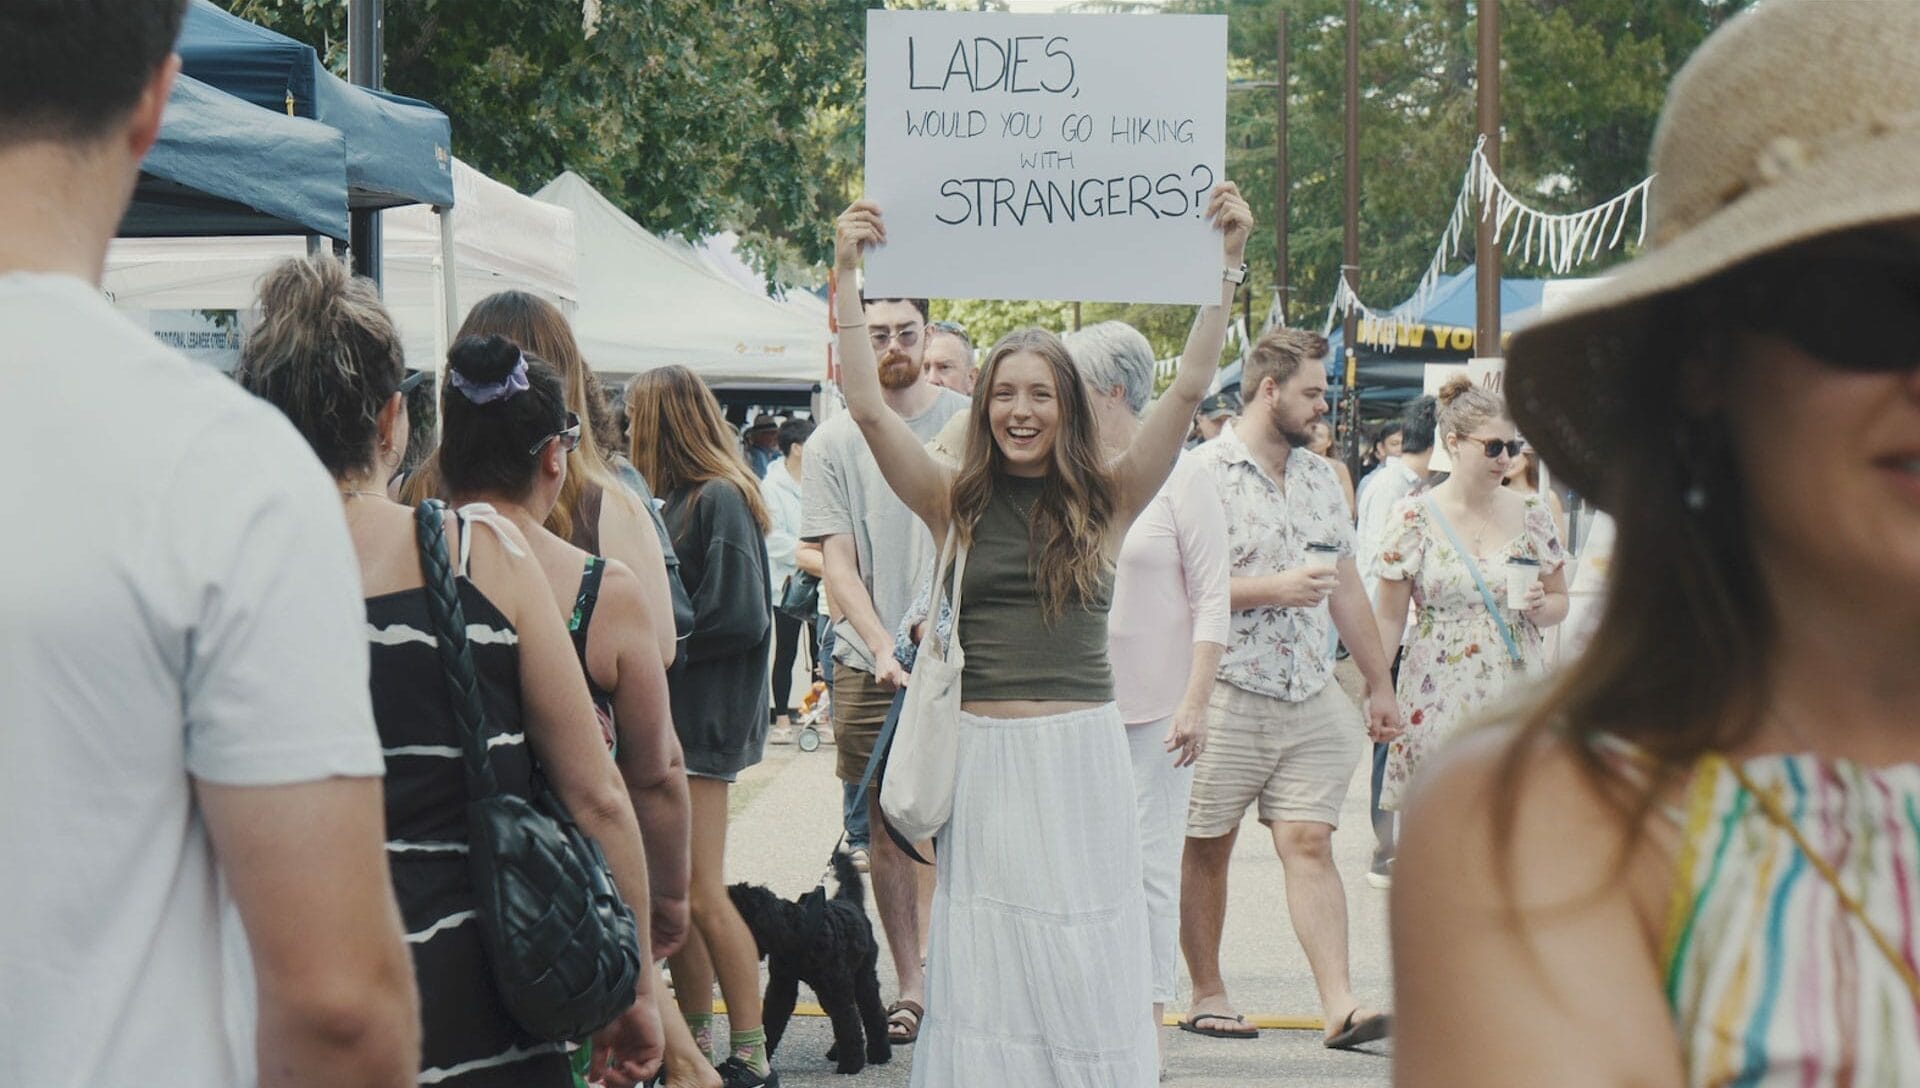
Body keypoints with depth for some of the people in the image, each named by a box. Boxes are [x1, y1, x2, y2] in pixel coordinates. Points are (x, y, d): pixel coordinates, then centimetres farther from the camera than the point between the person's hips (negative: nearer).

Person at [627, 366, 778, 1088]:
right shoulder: (680, 500, 14)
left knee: (701, 897, -7)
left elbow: (740, 619, -20)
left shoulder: (720, 499, -13)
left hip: (704, 719, -9)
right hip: (669, 718, 9)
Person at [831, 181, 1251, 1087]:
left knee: (1085, 961, 2)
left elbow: (1188, 388, -3)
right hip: (979, 754, 0)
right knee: (982, 966, 3)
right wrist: (847, 277, -8)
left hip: (1081, 752, 0)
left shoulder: (1106, 502, 4)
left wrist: (1226, 265, -9)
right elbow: (868, 407, -3)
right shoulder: (955, 505, 5)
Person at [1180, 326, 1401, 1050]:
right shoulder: (1203, 473, -8)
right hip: (1224, 695, -5)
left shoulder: (1321, 477, 15)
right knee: (1205, 848, 6)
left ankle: (1339, 1003, -8)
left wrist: (1379, 684, 19)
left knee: (1309, 842, -2)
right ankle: (1206, 994, 18)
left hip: (1312, 697, 5)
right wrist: (1272, 588, -16)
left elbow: (1346, 588, 20)